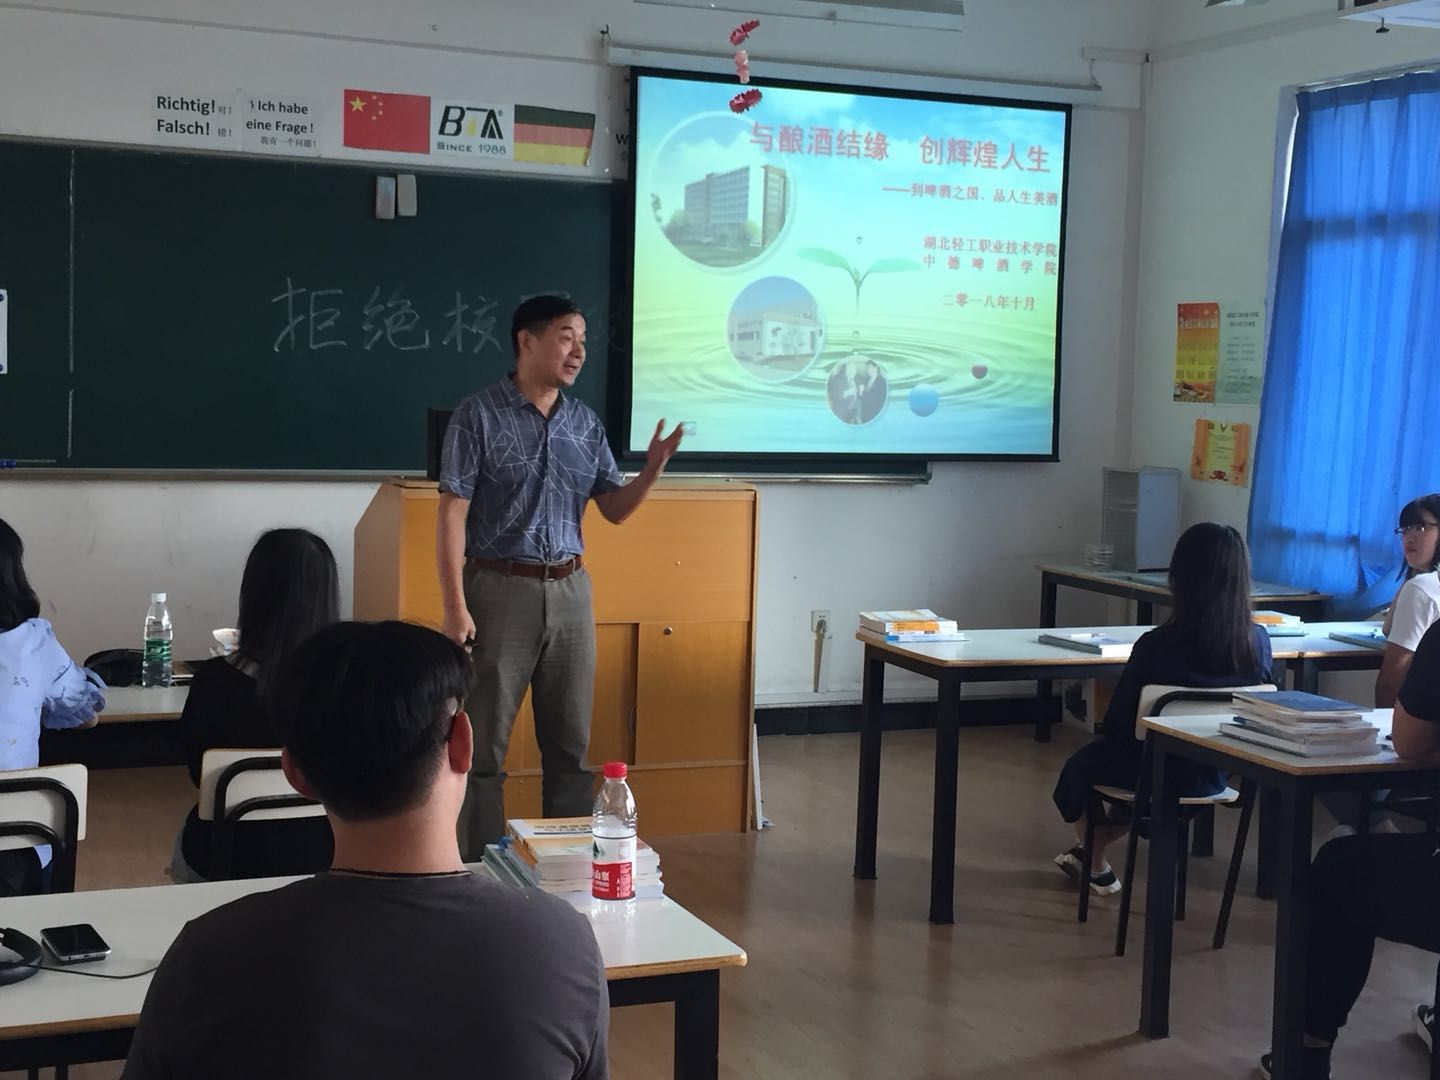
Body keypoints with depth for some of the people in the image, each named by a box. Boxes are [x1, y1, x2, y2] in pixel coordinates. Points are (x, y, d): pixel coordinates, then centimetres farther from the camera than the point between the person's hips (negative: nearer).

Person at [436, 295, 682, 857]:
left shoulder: (585, 422, 8)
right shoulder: (479, 415, -6)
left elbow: (614, 509, 11)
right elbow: (452, 514, -9)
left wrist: (653, 469, -9)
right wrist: (456, 607, -15)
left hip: (570, 590, 5)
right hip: (499, 589, -5)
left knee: (571, 742, 11)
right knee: (484, 743, 2)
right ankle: (481, 870, 13)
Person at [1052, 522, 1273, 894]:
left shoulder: (1157, 645, -27)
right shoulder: (1258, 641, -16)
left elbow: (1118, 724, -16)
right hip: (1213, 776, 4)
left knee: (1081, 766, 29)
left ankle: (1098, 868, 46)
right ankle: (1090, 852, 46)